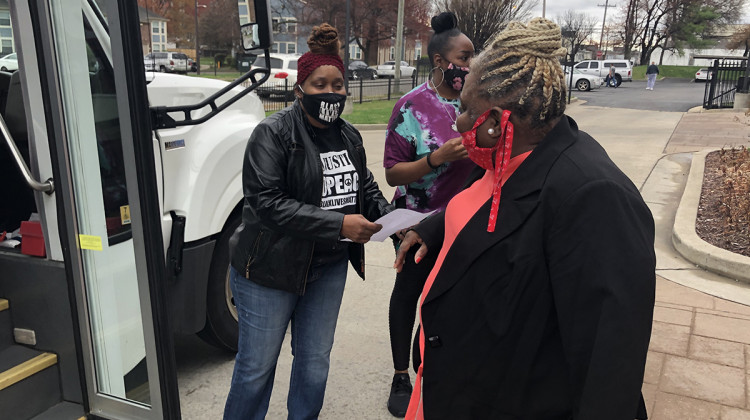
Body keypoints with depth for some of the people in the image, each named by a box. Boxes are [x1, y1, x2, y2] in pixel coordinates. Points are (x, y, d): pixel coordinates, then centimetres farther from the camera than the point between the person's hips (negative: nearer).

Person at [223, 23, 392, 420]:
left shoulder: (349, 136, 6)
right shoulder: (273, 133, -14)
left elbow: (366, 188, 15)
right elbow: (267, 202, -23)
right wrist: (338, 224, -28)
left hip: (328, 267, 6)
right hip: (271, 268, -5)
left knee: (315, 362, 18)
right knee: (256, 366, 9)